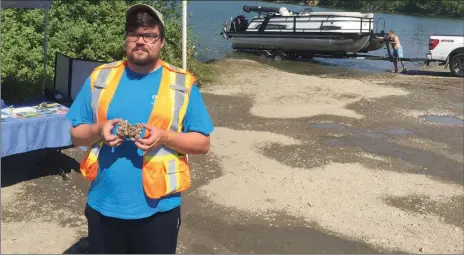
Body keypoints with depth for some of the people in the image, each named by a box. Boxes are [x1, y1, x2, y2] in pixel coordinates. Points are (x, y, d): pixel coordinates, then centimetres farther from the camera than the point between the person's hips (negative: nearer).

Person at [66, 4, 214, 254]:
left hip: (157, 209, -2)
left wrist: (163, 137, -19)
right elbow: (76, 134, 7)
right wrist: (98, 130, -14)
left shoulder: (182, 84, -3)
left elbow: (202, 143, -3)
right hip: (103, 205, 2)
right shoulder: (100, 77, 3)